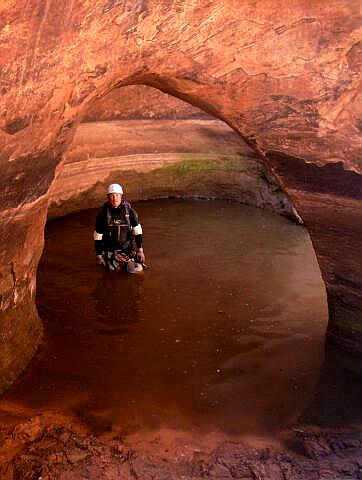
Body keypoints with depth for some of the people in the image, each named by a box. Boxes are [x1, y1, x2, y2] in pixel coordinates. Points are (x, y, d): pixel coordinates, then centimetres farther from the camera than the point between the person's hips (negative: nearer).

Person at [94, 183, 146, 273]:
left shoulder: (130, 211, -6)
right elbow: (98, 236, -1)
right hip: (110, 248, 0)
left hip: (128, 247, 0)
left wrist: (140, 250, -7)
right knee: (113, 268, -15)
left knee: (135, 269, -11)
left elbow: (137, 231, -2)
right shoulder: (102, 214, -7)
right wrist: (98, 254, -3)